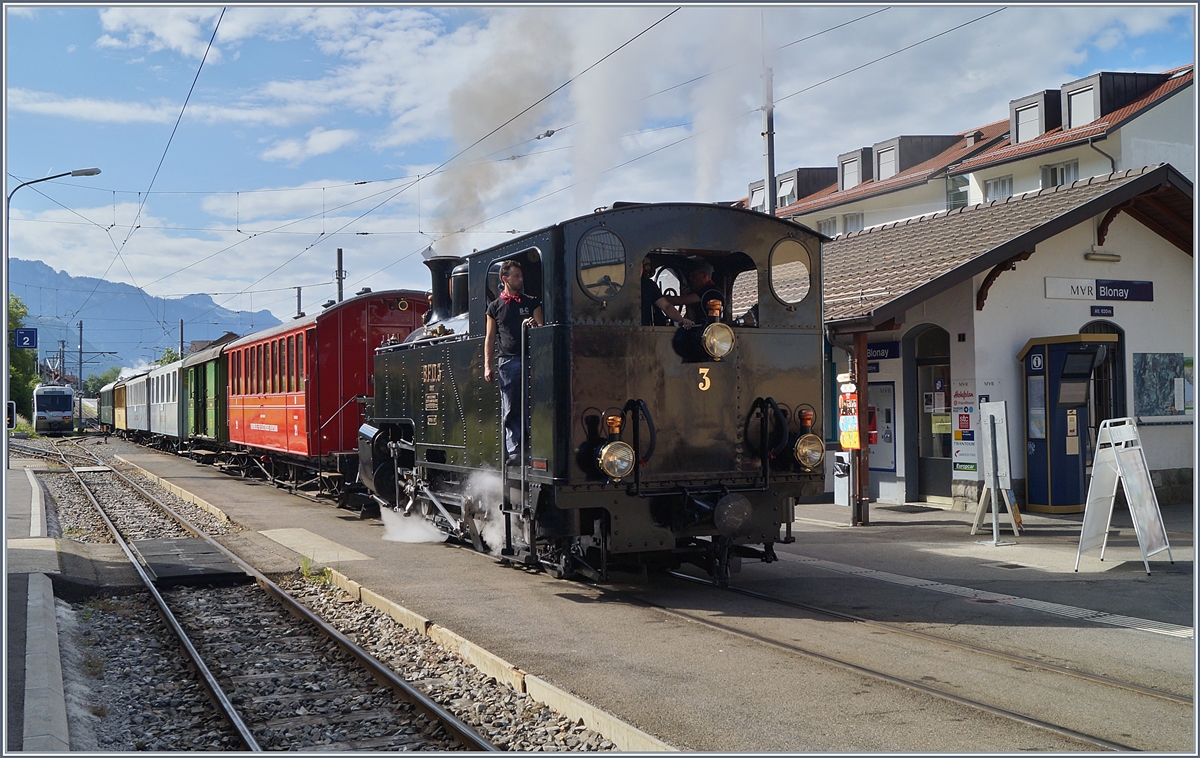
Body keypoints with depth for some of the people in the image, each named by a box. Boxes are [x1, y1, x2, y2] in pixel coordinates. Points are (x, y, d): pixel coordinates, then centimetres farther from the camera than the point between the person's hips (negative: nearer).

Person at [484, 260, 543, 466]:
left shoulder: (532, 303, 13)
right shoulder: (495, 307, 12)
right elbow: (490, 337, 12)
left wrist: (533, 325, -13)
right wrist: (487, 365, 4)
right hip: (507, 361, 0)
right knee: (510, 410, -3)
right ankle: (514, 451, -3)